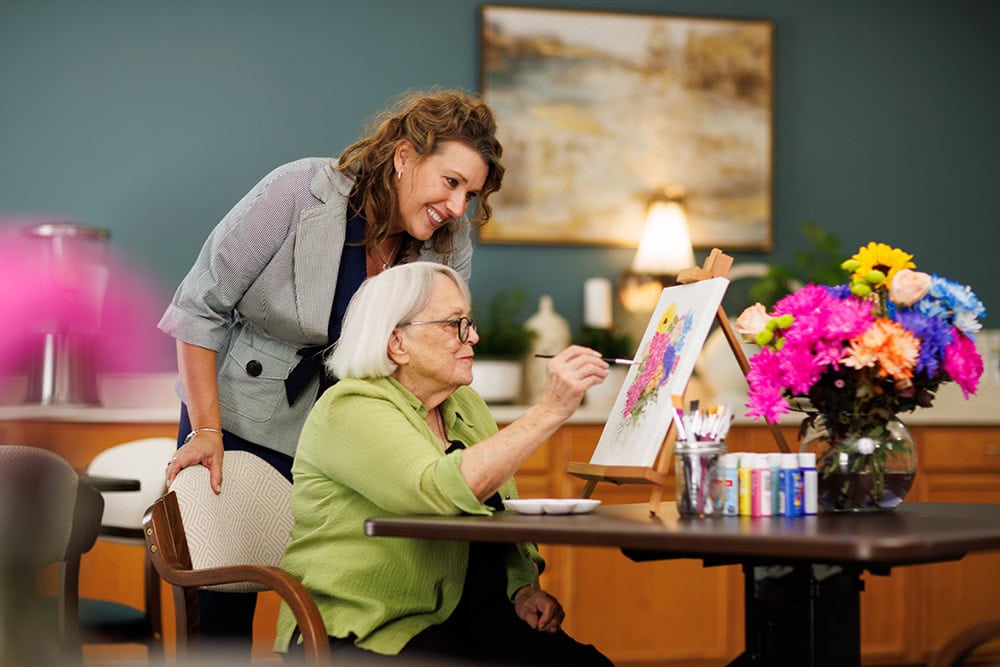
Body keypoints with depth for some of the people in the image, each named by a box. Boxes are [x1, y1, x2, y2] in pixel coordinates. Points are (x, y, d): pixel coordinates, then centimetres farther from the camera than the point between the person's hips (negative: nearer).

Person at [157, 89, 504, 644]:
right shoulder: (298, 194, -18)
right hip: (239, 417, -3)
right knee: (219, 610, -2)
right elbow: (200, 308, -13)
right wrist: (206, 431, -17)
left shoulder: (451, 245, -7)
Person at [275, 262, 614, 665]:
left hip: (470, 617, 7)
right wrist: (549, 411, -29)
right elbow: (441, 492, -29)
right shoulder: (351, 411, -12)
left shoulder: (466, 405, 15)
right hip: (371, 632, -7)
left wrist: (524, 587, 4)